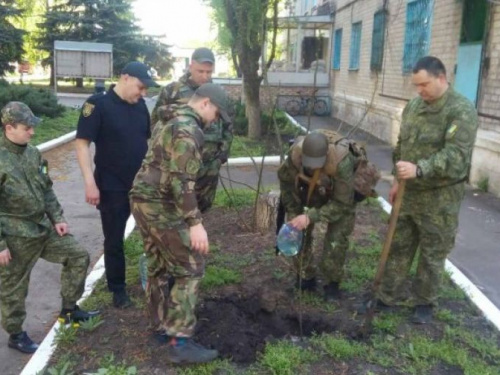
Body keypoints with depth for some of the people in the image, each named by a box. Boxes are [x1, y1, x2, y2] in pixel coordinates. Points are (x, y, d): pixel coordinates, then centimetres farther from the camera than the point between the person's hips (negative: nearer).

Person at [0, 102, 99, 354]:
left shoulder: (33, 154, 4)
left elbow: (47, 190, 13)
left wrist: (57, 219, 4)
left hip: (43, 228, 7)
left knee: (78, 256, 10)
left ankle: (69, 310, 25)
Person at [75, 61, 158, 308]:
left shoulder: (140, 105, 6)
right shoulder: (98, 104, -12)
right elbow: (82, 143, -15)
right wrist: (90, 183, -21)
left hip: (143, 183, 5)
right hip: (112, 187, -5)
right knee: (114, 240, 8)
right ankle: (118, 289, 25)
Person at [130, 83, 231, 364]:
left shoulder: (171, 122, 18)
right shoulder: (189, 129, -14)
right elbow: (182, 180, -23)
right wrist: (195, 222, -24)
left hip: (144, 201, 10)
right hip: (161, 206, -10)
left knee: (159, 266, 18)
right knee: (190, 269, -5)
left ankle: (162, 327, 30)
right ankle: (180, 342, -3)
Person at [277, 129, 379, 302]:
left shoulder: (342, 162, -43)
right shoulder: (295, 153, -32)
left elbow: (342, 204, -34)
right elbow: (285, 179, -11)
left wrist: (310, 217, -42)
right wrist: (293, 214, -9)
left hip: (345, 191, -3)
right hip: (314, 186, 4)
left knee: (337, 237, -12)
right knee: (300, 231, -2)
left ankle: (332, 283, 6)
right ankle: (305, 278, 14)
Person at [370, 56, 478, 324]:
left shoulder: (461, 111, -17)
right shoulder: (413, 106, 7)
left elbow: (455, 155, -28)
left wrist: (419, 169, -39)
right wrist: (398, 180, 14)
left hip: (440, 197, -6)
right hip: (409, 191, 6)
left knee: (432, 254, 8)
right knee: (398, 246, 14)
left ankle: (424, 304, 26)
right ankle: (386, 298, 26)